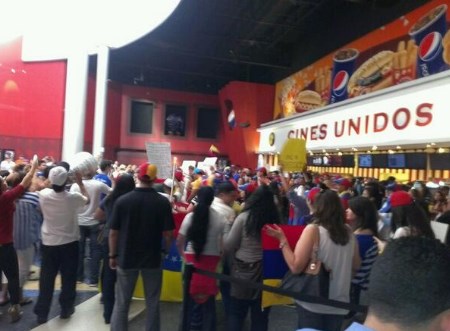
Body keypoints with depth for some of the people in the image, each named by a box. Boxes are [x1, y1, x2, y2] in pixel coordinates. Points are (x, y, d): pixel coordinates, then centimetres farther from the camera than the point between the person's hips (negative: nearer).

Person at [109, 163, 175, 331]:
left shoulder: (122, 200, -9)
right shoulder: (163, 202, -11)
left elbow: (113, 232, -5)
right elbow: (168, 233, -9)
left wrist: (113, 255, 7)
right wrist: (165, 250, 8)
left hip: (126, 258, 1)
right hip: (152, 258, 0)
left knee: (121, 303, 15)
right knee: (152, 303, 14)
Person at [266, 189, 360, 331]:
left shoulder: (313, 230, -17)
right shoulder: (348, 232, -3)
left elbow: (295, 267, -19)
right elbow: (356, 266, 10)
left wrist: (282, 240, -13)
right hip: (339, 303, 4)